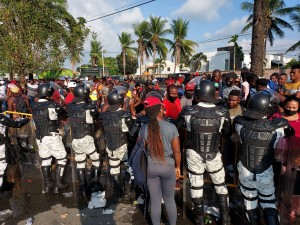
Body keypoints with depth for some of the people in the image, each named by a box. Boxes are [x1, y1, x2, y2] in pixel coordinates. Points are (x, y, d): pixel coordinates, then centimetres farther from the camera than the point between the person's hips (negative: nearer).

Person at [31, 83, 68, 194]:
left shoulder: (34, 105, 1)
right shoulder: (53, 105, -14)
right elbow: (66, 114, -2)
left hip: (40, 138, 6)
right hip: (52, 137, -5)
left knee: (45, 160, 19)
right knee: (62, 159, 10)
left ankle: (47, 185, 27)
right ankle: (58, 185, 11)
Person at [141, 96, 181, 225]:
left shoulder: (144, 128, -12)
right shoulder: (171, 127, -16)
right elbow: (177, 151, -10)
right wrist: (178, 167, 5)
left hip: (151, 167, 1)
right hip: (168, 167, -1)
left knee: (155, 200, 15)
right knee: (169, 199, 19)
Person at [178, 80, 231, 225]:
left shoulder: (188, 112, -18)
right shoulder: (222, 113, -15)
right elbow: (227, 134, -1)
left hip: (194, 154, 0)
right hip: (213, 155, 1)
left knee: (196, 188, 16)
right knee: (220, 185, 23)